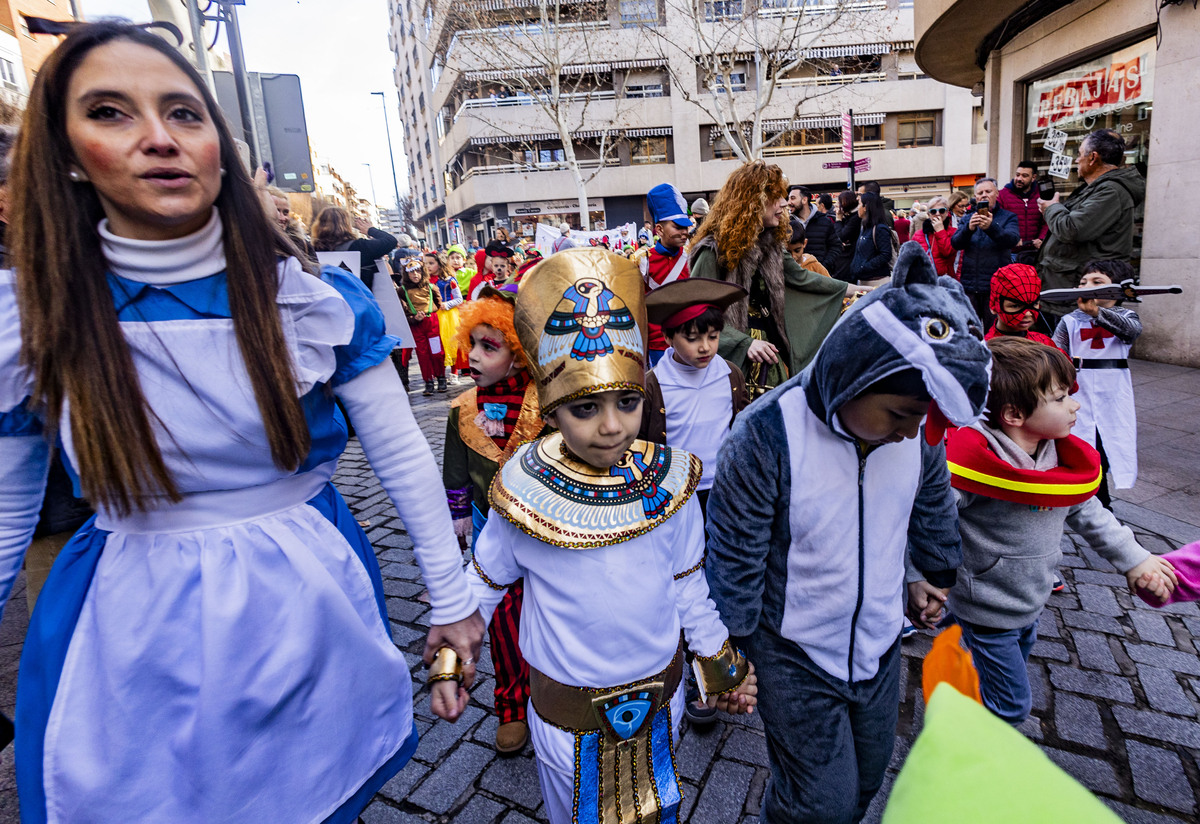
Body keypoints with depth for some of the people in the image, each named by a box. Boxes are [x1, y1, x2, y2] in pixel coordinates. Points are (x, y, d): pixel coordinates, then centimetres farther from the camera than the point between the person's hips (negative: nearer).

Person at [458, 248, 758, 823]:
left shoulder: (668, 484, -16)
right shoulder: (526, 493, -23)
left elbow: (688, 589, -1)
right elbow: (484, 582, -4)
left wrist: (722, 665, 7)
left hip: (659, 696, 2)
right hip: (568, 715, -1)